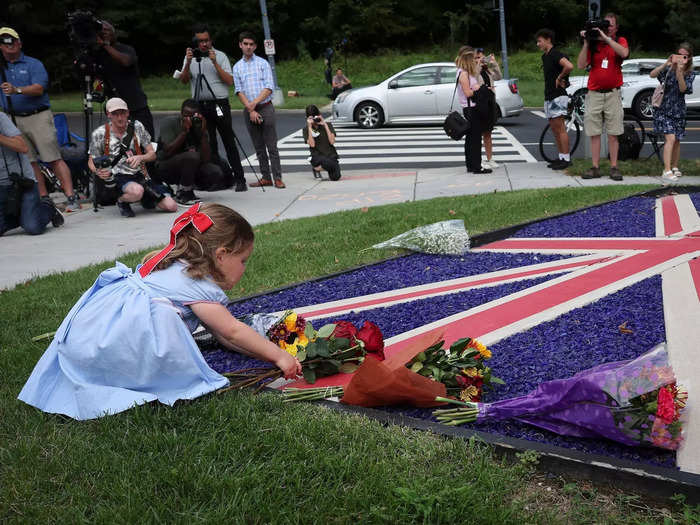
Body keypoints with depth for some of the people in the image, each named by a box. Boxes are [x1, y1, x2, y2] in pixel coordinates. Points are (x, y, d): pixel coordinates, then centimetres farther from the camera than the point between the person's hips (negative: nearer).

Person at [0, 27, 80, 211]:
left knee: (54, 159, -10)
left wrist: (17, 90, -28)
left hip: (38, 116, -5)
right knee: (29, 161, 4)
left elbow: (39, 88, -13)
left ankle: (71, 198, -13)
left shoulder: (33, 64, 2)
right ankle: (43, 198, 11)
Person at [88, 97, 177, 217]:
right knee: (137, 191, -41)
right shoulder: (99, 134, -1)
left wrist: (140, 158, -15)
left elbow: (152, 154, 8)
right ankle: (121, 201, -4)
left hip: (140, 176, 4)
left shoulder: (137, 127, 5)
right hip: (116, 178, -4)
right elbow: (91, 161, 9)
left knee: (171, 207, -9)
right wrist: (98, 171, -15)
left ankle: (146, 198, 23)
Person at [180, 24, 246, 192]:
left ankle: (239, 179, -3)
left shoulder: (220, 56, 4)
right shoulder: (190, 56, 12)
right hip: (201, 106, 3)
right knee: (209, 145, 4)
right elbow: (183, 80, 3)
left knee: (229, 143, -4)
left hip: (220, 104, -3)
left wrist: (215, 63, -12)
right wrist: (188, 63, -12)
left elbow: (230, 81, -4)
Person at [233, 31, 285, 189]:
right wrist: (250, 110, -8)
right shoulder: (237, 67, 11)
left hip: (265, 107, -3)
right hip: (249, 110, 3)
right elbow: (239, 91, 4)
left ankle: (277, 177, -6)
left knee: (271, 145, -6)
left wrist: (255, 102, -13)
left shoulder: (263, 63, 4)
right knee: (258, 147, 6)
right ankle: (265, 177, 11)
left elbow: (269, 88, -3)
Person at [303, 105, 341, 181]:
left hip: (331, 155, 2)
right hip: (318, 157, -2)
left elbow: (332, 141, -9)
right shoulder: (306, 130, 5)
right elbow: (312, 144, -12)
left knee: (335, 177, -25)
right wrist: (310, 127, -13)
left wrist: (325, 125, -9)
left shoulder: (328, 125, 6)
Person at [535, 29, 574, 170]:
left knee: (560, 129, -8)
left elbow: (569, 66, -31)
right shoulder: (544, 56, 16)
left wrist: (559, 78, -16)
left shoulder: (556, 54, -13)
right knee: (554, 129, 11)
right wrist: (558, 79, 11)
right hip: (549, 96, 10)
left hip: (558, 96, -10)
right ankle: (561, 157, 17)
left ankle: (566, 159, -5)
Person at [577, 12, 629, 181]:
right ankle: (595, 167, 6)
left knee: (613, 134, 1)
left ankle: (614, 167, 6)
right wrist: (586, 43, -9)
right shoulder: (593, 44, 7)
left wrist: (606, 38, -19)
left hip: (612, 94, -1)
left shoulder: (619, 41, 5)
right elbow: (581, 65, -3)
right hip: (594, 94, 1)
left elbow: (624, 53, -19)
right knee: (594, 134, 1)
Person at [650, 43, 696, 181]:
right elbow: (652, 75, -21)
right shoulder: (669, 68, -5)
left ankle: (675, 167, 27)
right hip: (663, 109, -3)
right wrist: (666, 64, -32)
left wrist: (680, 72, -26)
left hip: (678, 111, 3)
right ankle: (667, 170, -15)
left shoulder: (690, 74, 1)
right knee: (670, 138, -15)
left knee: (677, 141, 10)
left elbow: (683, 89, -14)